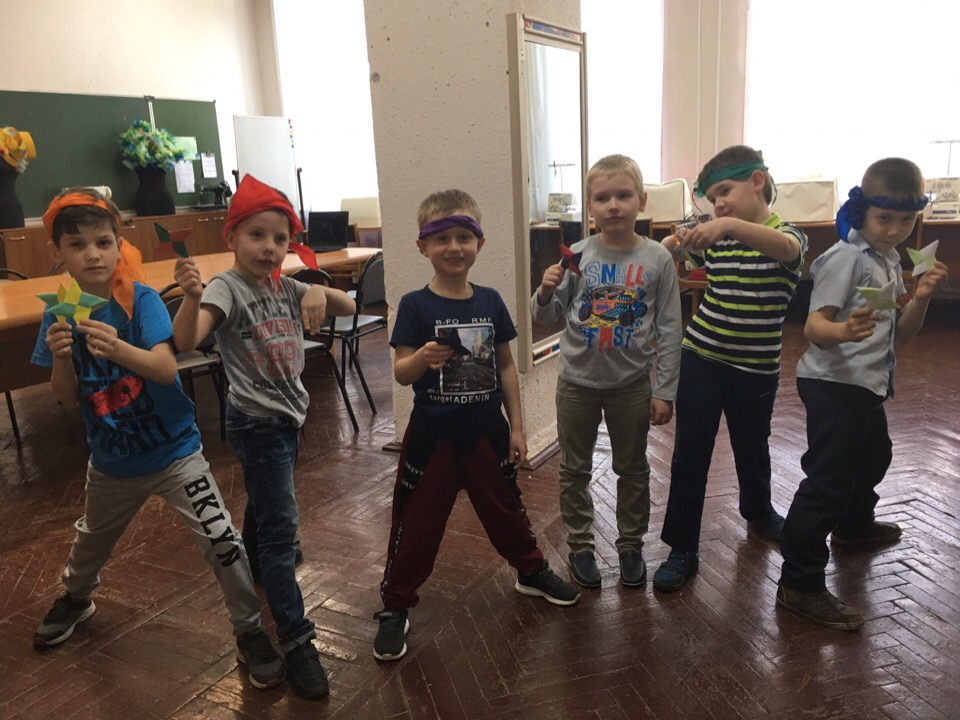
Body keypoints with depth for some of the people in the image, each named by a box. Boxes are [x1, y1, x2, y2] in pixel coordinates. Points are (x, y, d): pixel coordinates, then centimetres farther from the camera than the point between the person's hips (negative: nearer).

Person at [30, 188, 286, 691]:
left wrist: (118, 348, -47)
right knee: (91, 540, 28)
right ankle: (75, 597, 60)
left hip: (173, 452, -4)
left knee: (222, 542, -9)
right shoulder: (60, 312, -5)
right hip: (111, 460, 5)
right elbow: (68, 399, -4)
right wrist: (61, 358, -23)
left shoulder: (141, 300, -17)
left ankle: (251, 633, 9)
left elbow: (166, 370, -29)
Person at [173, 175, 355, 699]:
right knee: (280, 527, -7)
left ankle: (254, 570, 54)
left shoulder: (286, 287, 3)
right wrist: (191, 296, -52)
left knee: (264, 503, 28)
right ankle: (296, 641, 0)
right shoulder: (227, 289, -17)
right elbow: (186, 341, -33)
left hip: (287, 414, 8)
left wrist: (320, 293, -20)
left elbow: (348, 307, 1)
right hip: (256, 420, -7)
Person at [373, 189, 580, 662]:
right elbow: (400, 373, -12)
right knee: (417, 522, 6)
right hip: (432, 436, -3)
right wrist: (422, 358, -34)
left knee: (505, 508, 20)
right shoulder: (415, 306, -10)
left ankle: (531, 571, 44)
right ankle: (395, 606, 23)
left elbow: (506, 366, 7)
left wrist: (516, 426, 6)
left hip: (486, 432, 3)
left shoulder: (490, 301, 0)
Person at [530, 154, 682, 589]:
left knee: (633, 470, 16)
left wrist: (664, 391, -5)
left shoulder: (657, 259, -8)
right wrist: (545, 293, -24)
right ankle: (580, 546, 31)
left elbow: (669, 330, -4)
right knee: (574, 470, 13)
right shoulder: (577, 256, -8)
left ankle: (631, 546, 35)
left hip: (631, 384, 0)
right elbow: (546, 317, -2)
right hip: (577, 382, 0)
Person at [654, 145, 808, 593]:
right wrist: (673, 244, -13)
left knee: (752, 448, 19)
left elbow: (785, 246, -35)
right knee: (689, 455, 1)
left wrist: (732, 224, -53)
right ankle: (682, 548, 12)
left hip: (755, 370, -2)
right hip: (700, 359, 2)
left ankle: (758, 511, 49)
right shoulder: (714, 238, 2)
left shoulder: (787, 235, -10)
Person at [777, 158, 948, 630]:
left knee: (873, 457, 29)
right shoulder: (846, 257, -15)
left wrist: (920, 298, -7)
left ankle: (854, 525, 55)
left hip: (868, 386, 10)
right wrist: (843, 330, -47)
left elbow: (900, 334, 10)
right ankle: (799, 585, -5)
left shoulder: (891, 261, 11)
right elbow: (813, 327, -26)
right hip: (834, 386, -10)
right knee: (828, 482, -11)